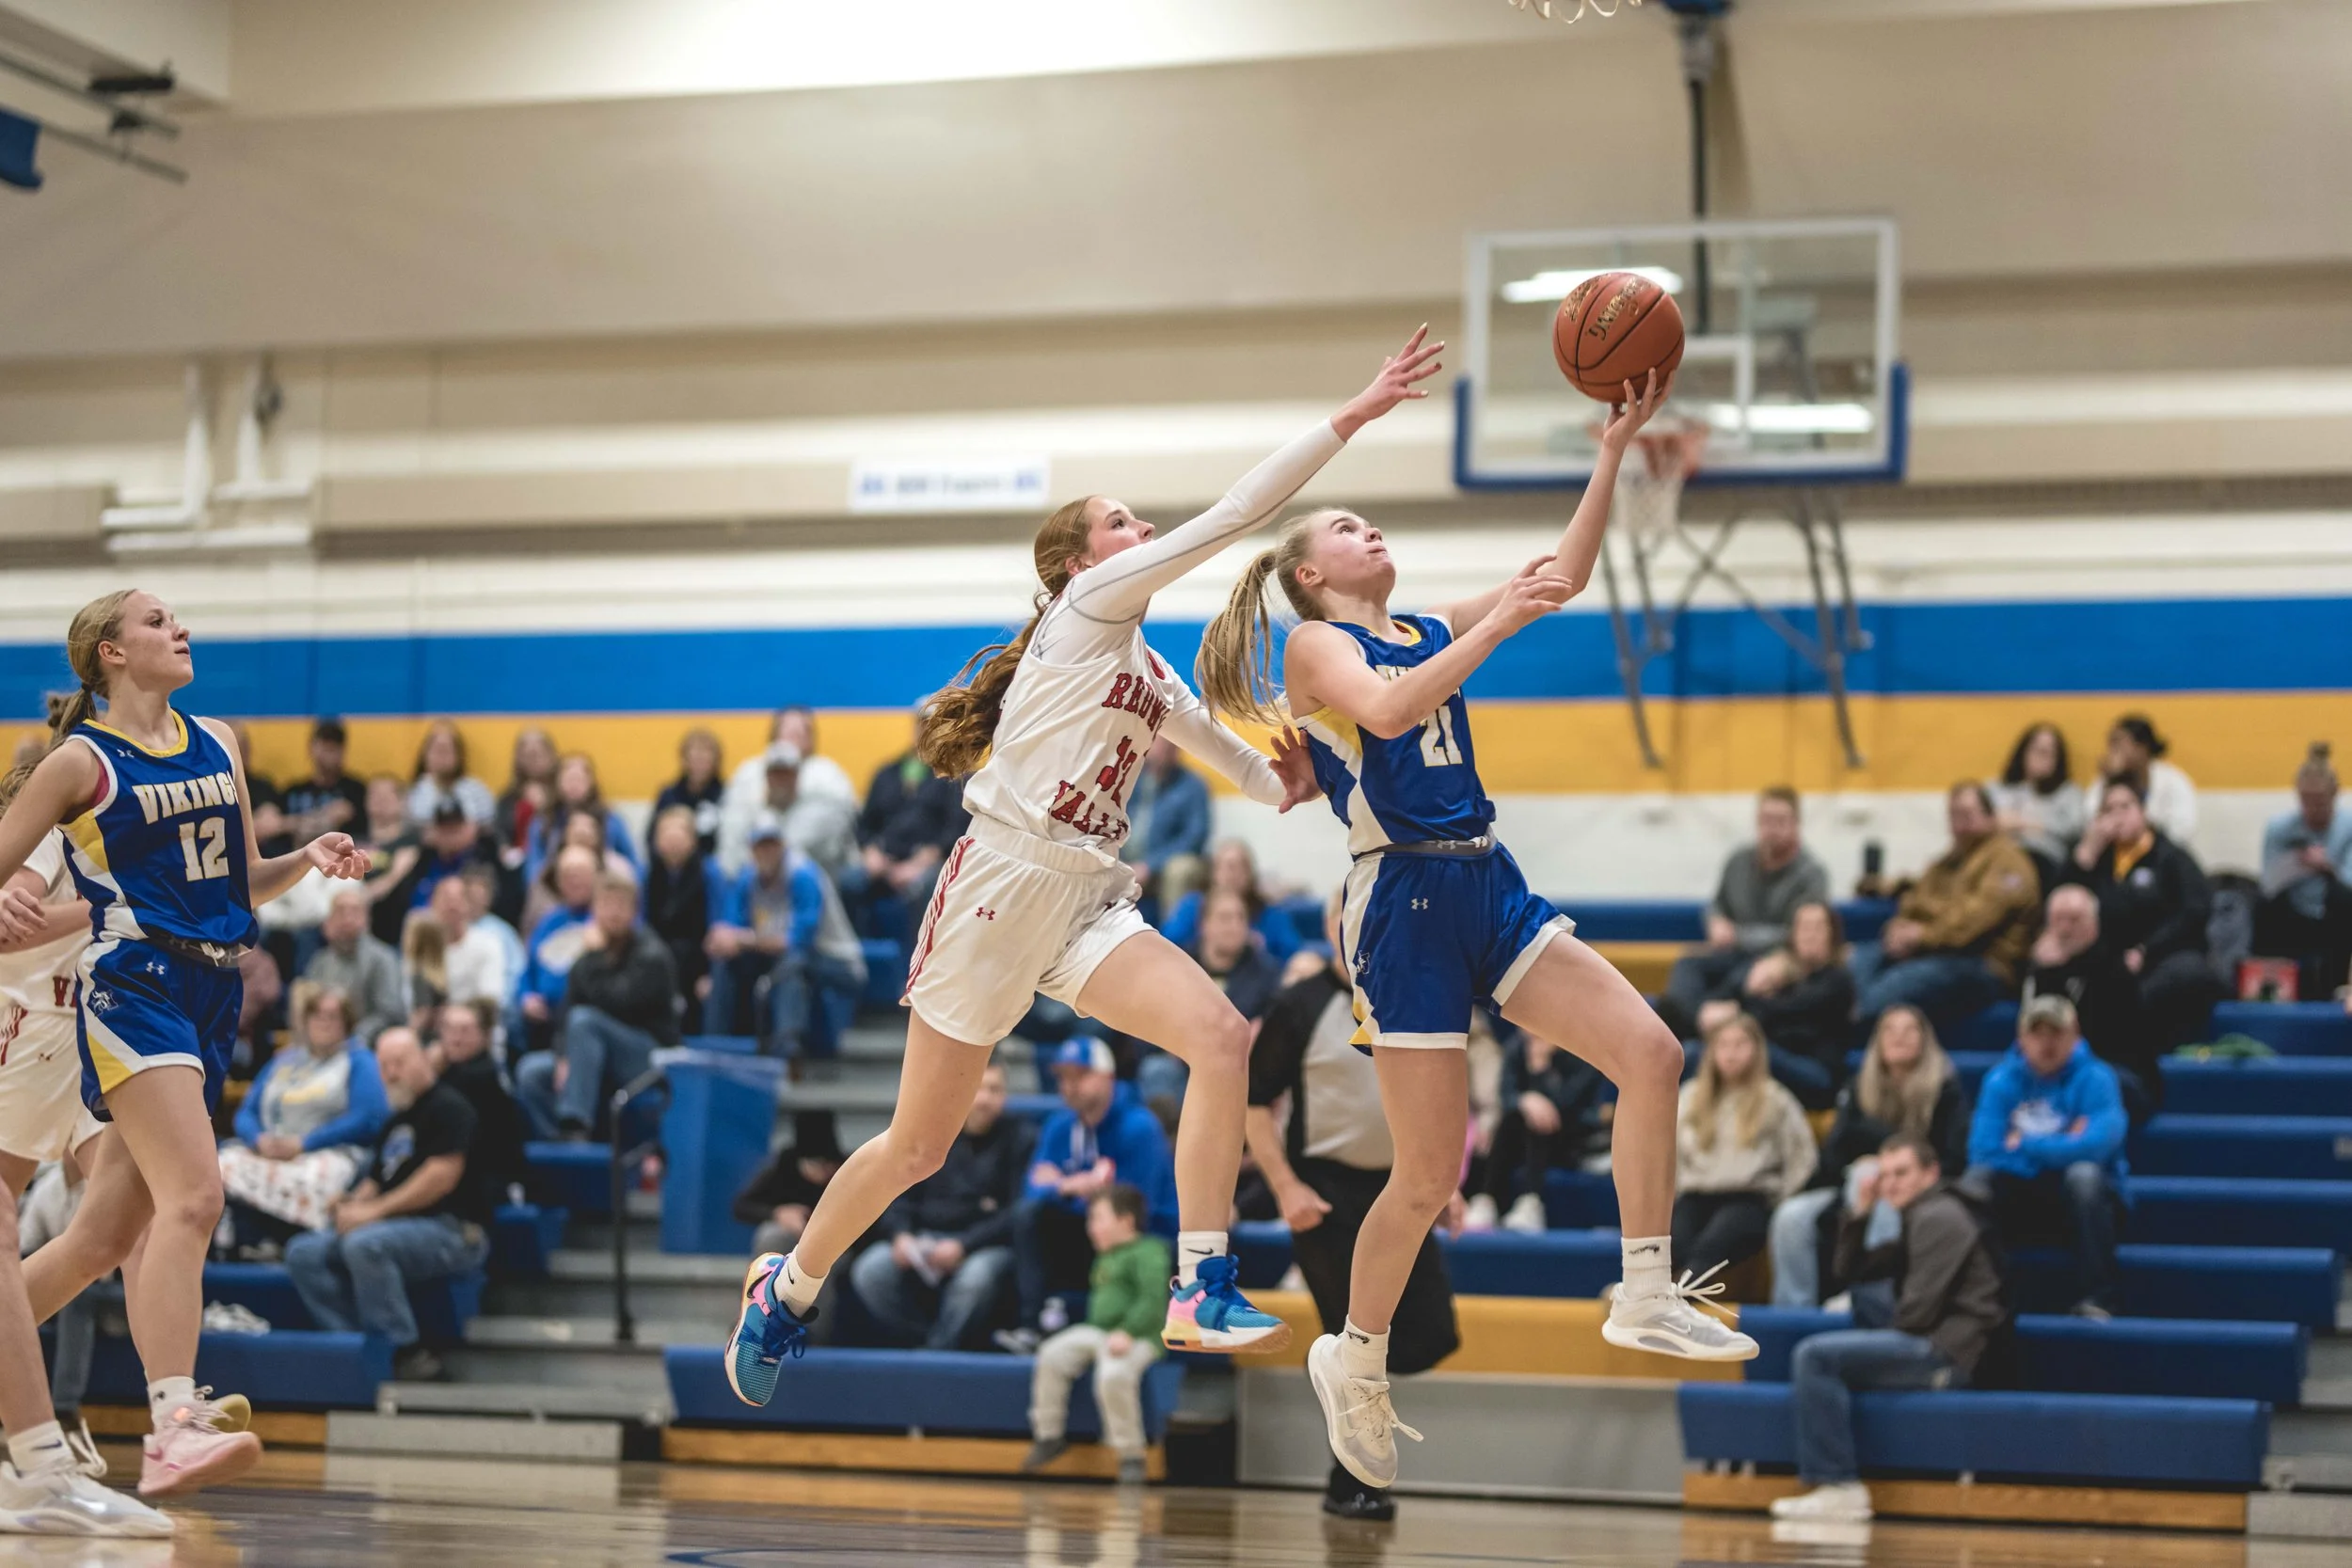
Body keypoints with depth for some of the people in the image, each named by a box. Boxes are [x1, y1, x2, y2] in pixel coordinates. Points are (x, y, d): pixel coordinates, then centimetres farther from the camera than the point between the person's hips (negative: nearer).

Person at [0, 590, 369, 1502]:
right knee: (194, 1195, -25)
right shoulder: (80, 761, -1)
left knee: (105, 1237, 9)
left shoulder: (217, 744, 16)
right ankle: (174, 1428, -33)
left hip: (210, 999, 7)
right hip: (133, 988, -7)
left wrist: (309, 861, 4)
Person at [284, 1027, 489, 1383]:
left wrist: (374, 1210, -17)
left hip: (455, 1233, -9)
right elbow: (375, 1181, 22)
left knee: (365, 1244, -35)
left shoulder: (448, 1107, -5)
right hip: (398, 1229, 9)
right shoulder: (396, 1122, 21)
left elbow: (442, 1176, -17)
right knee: (304, 1253, -5)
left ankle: (410, 1353, -25)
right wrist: (352, 1205, -3)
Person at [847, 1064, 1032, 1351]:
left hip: (987, 1246, -4)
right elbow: (900, 1196, 13)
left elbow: (1019, 1214, -8)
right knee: (869, 1271, -23)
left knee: (976, 1278, -38)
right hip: (925, 1239, 4)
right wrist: (900, 1235, -10)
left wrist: (963, 1246, -19)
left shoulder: (1020, 1138, 1)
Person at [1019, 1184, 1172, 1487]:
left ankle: (1131, 1455, -20)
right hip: (1096, 1331, 9)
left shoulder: (1148, 1253, -8)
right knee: (1051, 1356, -10)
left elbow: (1153, 1299, -20)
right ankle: (1049, 1435, 3)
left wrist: (1128, 1332, -28)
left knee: (1113, 1375, -36)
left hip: (1137, 1337, -9)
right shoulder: (1106, 1257, 22)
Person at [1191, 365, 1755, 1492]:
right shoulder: (1315, 645, -2)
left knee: (1651, 1053, -9)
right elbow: (1386, 709, -23)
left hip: (1490, 889, 7)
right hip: (1404, 902, -7)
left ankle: (1644, 1300, -2)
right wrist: (1503, 620, -20)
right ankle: (1356, 1360, 18)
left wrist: (1612, 452, 7)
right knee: (1430, 1176, -4)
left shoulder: (1431, 631, 18)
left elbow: (1563, 578, 14)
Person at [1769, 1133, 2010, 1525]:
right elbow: (1851, 1268, 25)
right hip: (1935, 1350, 11)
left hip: (1949, 1352, -11)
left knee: (1814, 1355, -20)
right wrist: (1860, 1211, 13)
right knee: (1813, 1357, 22)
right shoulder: (1921, 1221, 24)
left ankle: (1839, 1487, -22)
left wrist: (1891, 1338, -2)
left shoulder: (1939, 1216, -8)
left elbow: (1922, 1306, -17)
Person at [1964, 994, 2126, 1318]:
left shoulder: (2095, 1078, -8)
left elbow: (2097, 1144, -24)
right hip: (2020, 1201, 2)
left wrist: (2024, 1145, -14)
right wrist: (2061, 1147, -15)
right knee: (1976, 1178, -25)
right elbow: (1984, 1151, -12)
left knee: (2084, 1174, -34)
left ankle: (2095, 1299, -34)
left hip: (2079, 1200, -2)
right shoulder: (2001, 1081, 1)